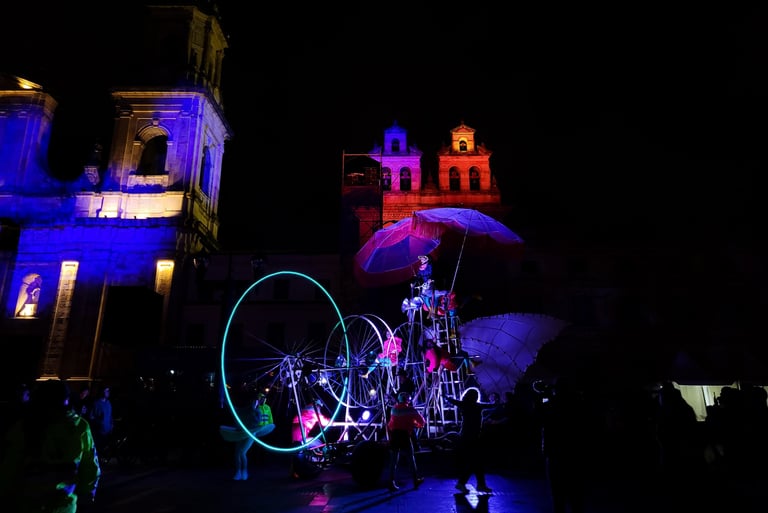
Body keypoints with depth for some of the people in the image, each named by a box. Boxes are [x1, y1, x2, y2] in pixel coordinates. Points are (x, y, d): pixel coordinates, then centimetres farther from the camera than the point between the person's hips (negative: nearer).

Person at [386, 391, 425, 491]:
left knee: (393, 459, 6)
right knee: (411, 458, 12)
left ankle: (392, 483, -1)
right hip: (405, 435, -3)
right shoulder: (411, 410, 0)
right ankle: (416, 480, 22)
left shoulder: (394, 409, 12)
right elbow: (422, 422, 3)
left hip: (394, 434, 4)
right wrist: (417, 425, 22)